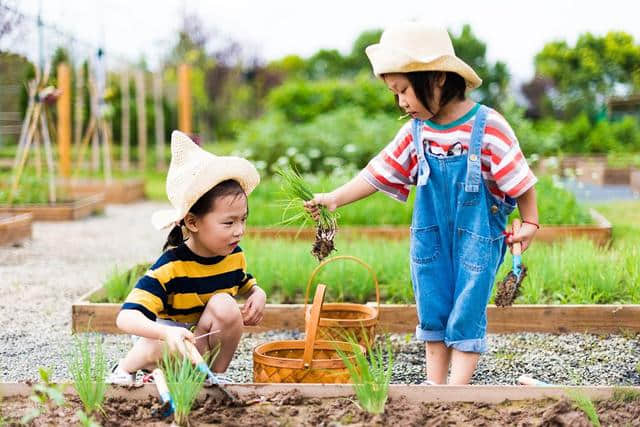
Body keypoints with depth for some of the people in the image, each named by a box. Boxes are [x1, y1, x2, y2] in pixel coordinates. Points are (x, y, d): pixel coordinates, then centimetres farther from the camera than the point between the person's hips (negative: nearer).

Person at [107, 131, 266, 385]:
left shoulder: (234, 256, -6)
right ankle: (127, 368, -3)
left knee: (224, 304, -25)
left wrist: (258, 296, -7)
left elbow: (246, 286, 19)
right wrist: (167, 333, -55)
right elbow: (126, 318, -35)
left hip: (206, 346, 5)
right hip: (170, 344, -5)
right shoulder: (169, 268, -26)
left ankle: (216, 374, -5)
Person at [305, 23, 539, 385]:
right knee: (433, 315, 12)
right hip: (431, 239, 5)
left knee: (466, 317, -1)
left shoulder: (488, 127, -17)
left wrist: (530, 223, -8)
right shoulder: (416, 131, -2)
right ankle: (434, 385, 23)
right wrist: (334, 199, -5)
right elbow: (380, 173, 0)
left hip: (476, 240, -5)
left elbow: (519, 178, -11)